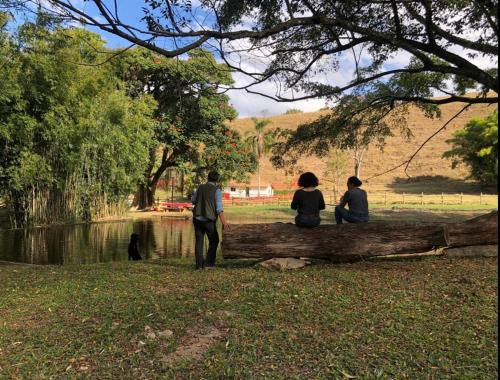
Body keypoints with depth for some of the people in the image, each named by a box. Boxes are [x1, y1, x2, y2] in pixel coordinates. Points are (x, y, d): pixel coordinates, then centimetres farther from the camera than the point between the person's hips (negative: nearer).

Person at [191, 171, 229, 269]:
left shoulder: (200, 187, 6)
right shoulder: (217, 190, -8)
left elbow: (193, 201, 21)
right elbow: (219, 207, -19)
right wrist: (224, 222, -24)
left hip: (197, 219, 4)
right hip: (209, 220, -4)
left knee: (199, 241, 11)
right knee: (214, 241, 13)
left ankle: (199, 264, 7)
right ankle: (209, 262, 11)